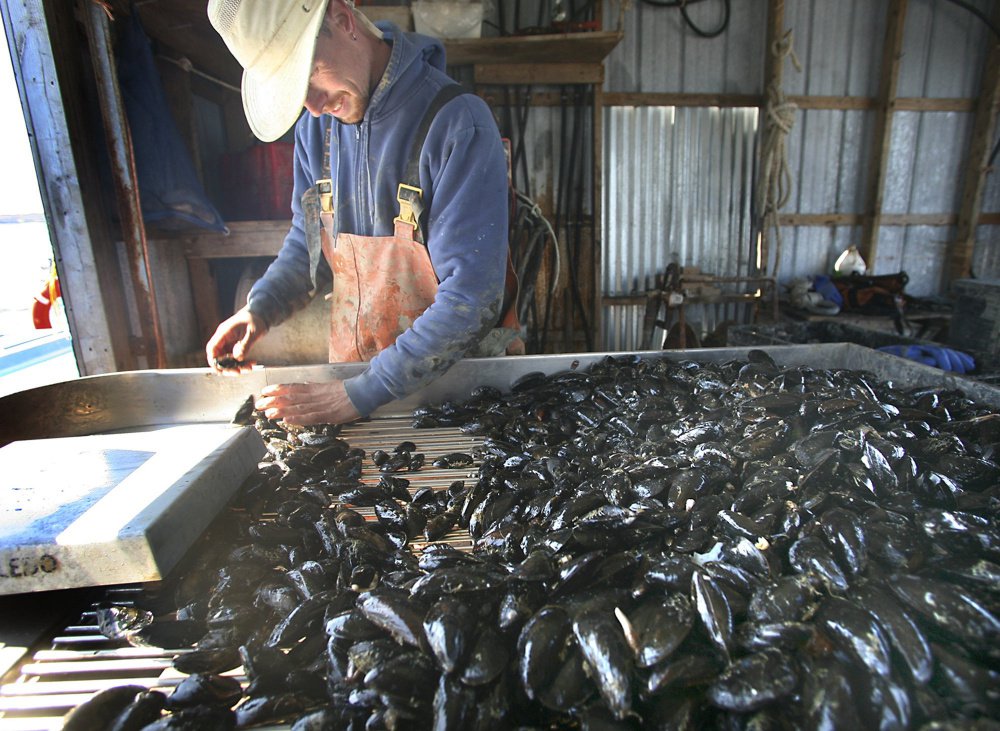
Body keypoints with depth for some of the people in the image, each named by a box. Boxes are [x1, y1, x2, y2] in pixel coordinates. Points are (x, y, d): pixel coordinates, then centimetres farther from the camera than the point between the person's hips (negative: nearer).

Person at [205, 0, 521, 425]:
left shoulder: (458, 124, -18)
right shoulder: (317, 123, 3)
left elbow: (471, 299, -23)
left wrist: (361, 394, -23)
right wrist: (261, 307, -2)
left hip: (455, 372, -4)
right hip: (350, 364, 4)